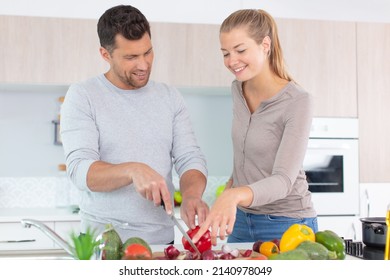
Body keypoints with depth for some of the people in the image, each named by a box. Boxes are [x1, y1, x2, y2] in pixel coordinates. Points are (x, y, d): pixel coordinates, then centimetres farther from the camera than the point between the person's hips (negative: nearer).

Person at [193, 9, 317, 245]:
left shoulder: (298, 102, -20)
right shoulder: (238, 89, 0)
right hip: (241, 220, 6)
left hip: (286, 226, -6)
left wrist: (234, 196, -44)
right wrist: (231, 183, 11)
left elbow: (283, 180, -28)